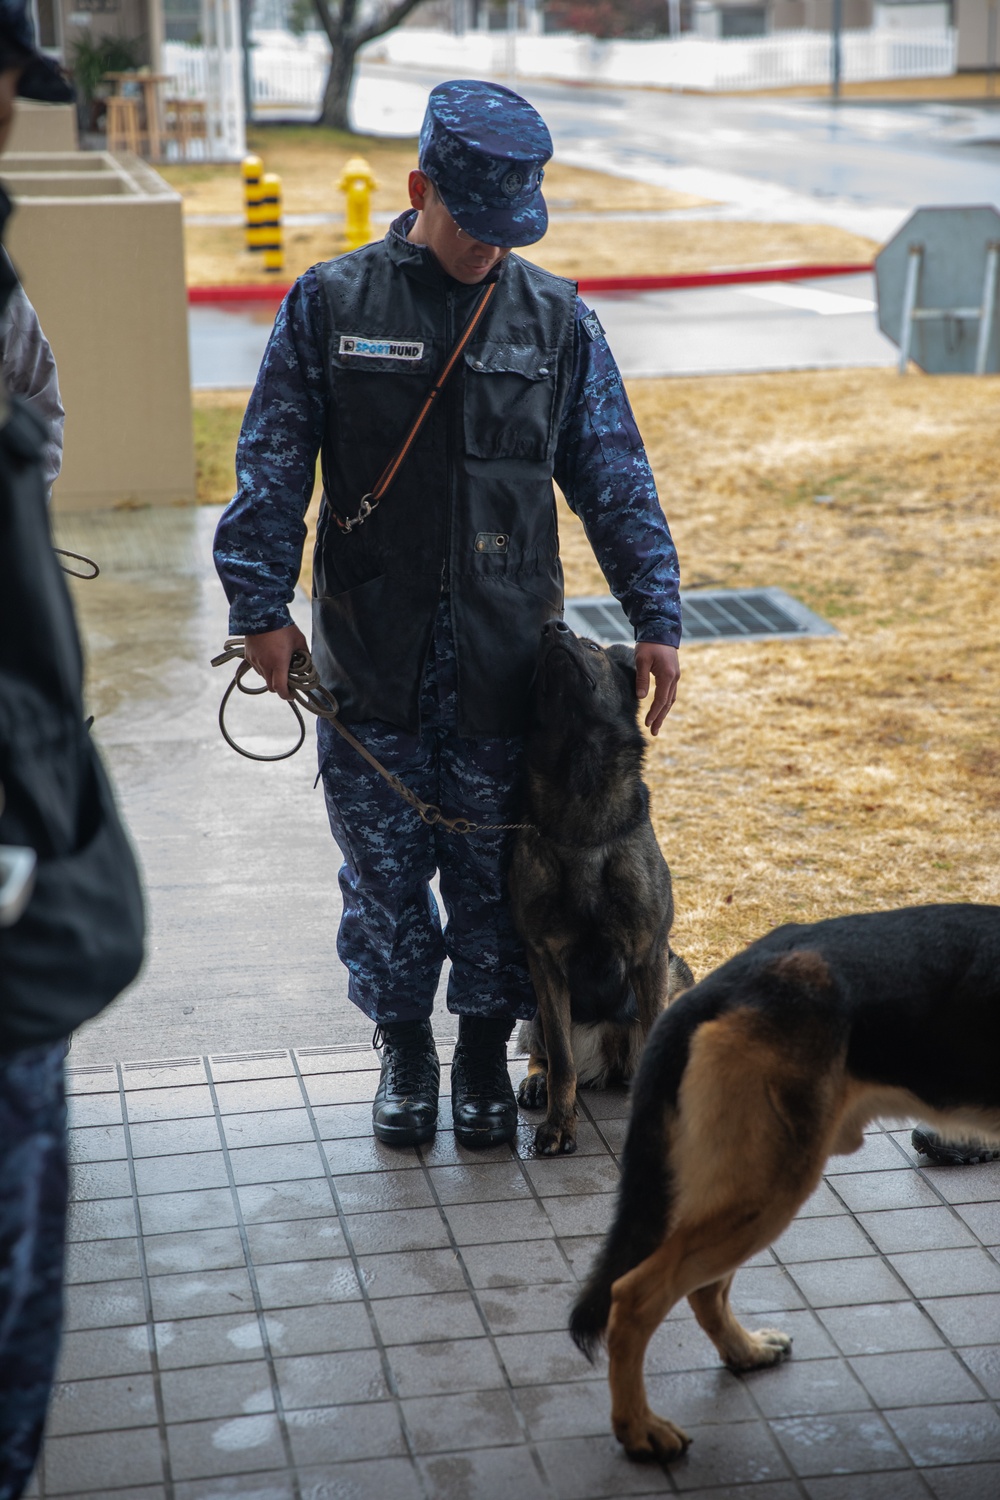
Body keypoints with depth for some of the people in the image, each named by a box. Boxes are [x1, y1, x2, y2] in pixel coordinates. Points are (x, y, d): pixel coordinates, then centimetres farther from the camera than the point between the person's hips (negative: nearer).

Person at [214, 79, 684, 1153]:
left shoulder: (556, 320, 4)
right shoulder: (329, 305, -1)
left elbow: (615, 480, 7)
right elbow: (271, 469, 1)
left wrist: (656, 618, 2)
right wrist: (262, 605, -5)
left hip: (507, 661, 1)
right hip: (370, 661, -1)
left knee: (497, 871, 9)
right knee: (383, 871, 8)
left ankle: (485, 1053, 27)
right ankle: (404, 1051, 28)